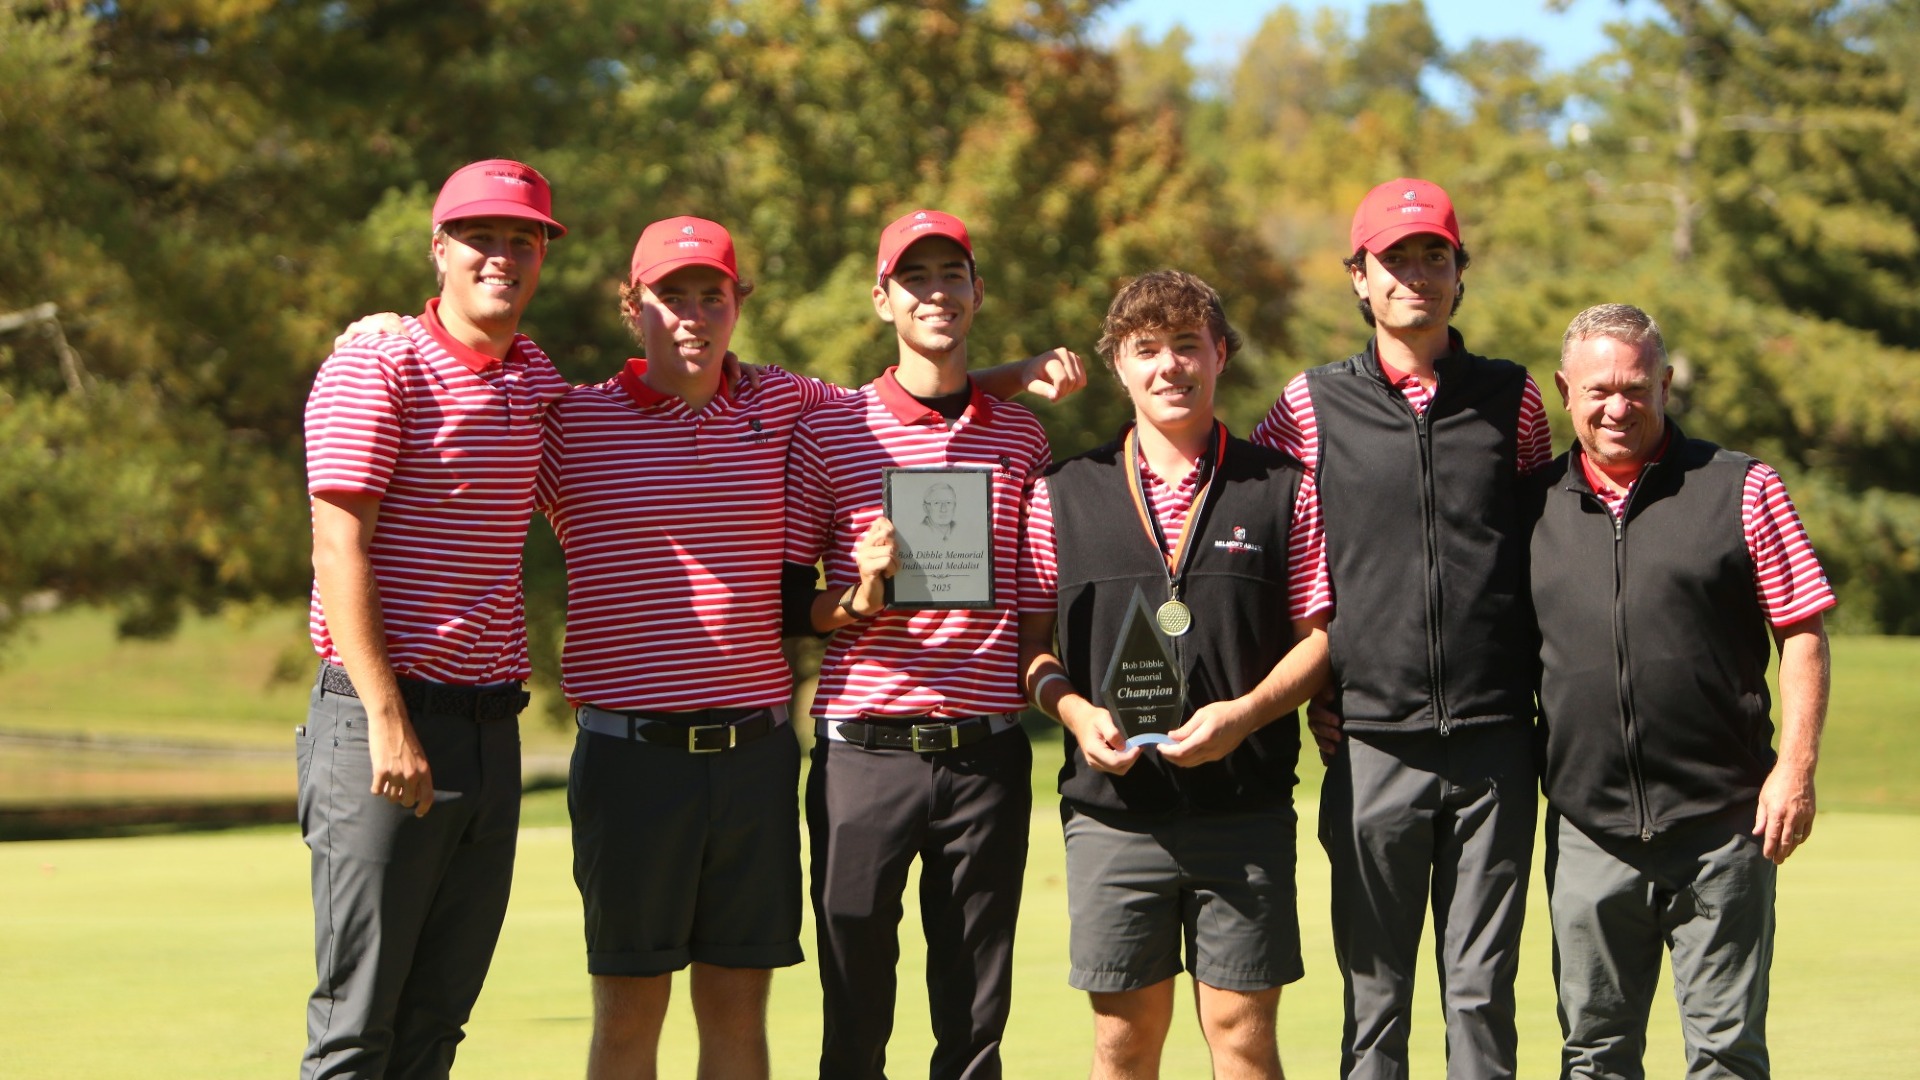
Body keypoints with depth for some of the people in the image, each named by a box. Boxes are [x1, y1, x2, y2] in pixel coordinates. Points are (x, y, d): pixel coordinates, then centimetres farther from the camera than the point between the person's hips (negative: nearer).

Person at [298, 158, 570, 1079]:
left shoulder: (536, 379, 14)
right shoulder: (378, 365, -6)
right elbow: (338, 546, -13)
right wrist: (388, 721, -18)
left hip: (494, 725, 7)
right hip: (381, 722, -7)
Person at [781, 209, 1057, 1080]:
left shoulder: (1022, 436, 13)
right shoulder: (829, 428, 4)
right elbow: (781, 598, 4)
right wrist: (854, 601, -14)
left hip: (987, 753, 2)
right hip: (864, 747, -2)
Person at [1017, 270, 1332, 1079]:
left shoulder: (1283, 489, 6)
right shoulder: (1063, 496, 8)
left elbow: (1320, 634, 5)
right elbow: (1028, 644, 10)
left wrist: (1244, 713, -11)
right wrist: (1076, 711, -9)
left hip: (1245, 807, -1)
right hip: (1114, 808, 1)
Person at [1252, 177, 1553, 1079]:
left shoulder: (1511, 398, 9)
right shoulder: (1312, 405, 5)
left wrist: (1537, 692, 10)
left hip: (1494, 742, 1)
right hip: (1372, 743, 0)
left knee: (1482, 990, 2)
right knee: (1374, 996, 3)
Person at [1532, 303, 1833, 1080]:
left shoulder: (1740, 490, 2)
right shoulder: (1534, 506, 8)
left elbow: (1802, 634, 1)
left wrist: (1795, 767, -8)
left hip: (1721, 823, -2)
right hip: (1588, 832, 3)